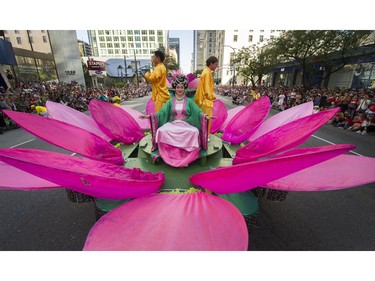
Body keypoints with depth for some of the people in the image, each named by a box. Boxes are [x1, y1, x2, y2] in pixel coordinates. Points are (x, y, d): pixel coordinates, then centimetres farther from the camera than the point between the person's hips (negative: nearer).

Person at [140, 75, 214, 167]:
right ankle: (169, 155, -19)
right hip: (172, 125, 1)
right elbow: (162, 112, 6)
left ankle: (187, 157, -21)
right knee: (162, 131, -29)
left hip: (186, 125, -1)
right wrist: (149, 115, -7)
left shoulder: (189, 101, 10)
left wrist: (206, 116, -20)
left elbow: (198, 111, 0)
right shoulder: (170, 102, 13)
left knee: (194, 132, -34)